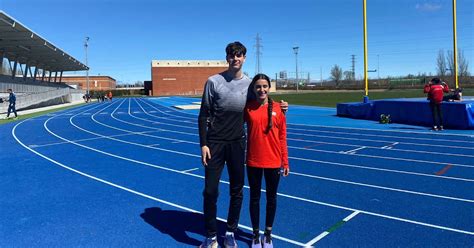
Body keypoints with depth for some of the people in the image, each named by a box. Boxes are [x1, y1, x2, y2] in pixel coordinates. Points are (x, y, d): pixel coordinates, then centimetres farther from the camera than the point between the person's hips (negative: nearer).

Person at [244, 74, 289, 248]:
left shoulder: (277, 108, -4)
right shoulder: (247, 108, -3)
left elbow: (282, 136, -1)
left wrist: (285, 162, 0)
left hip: (273, 162, 0)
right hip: (253, 162, 0)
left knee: (271, 198, 13)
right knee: (254, 197, 12)